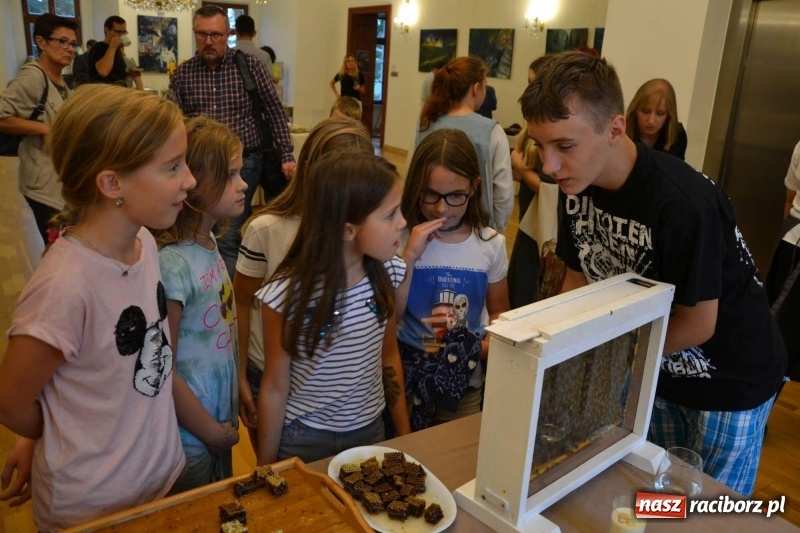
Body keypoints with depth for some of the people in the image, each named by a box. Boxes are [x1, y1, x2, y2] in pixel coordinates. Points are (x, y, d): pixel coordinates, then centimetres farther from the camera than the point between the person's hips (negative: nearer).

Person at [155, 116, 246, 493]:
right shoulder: (171, 264, -27)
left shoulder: (209, 242, -2)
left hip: (222, 418, 7)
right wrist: (211, 431, -11)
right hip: (190, 436, -7)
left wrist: (235, 400, 8)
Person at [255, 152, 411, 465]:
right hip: (305, 440, -4)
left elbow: (389, 355, 3)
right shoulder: (287, 294, -24)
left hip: (371, 430, 4)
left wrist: (405, 435, 9)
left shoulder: (387, 273, -12)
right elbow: (275, 389, -12)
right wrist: (266, 471, -2)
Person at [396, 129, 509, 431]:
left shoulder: (491, 244, -7)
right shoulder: (401, 239, -13)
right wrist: (409, 257, -25)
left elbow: (498, 313, 4)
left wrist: (487, 347, -15)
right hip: (408, 377, -1)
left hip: (466, 382, 2)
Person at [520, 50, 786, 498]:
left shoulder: (682, 203, -34)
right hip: (655, 372, 6)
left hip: (731, 379, -5)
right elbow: (580, 277, -1)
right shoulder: (580, 184, -12)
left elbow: (697, 325, -24)